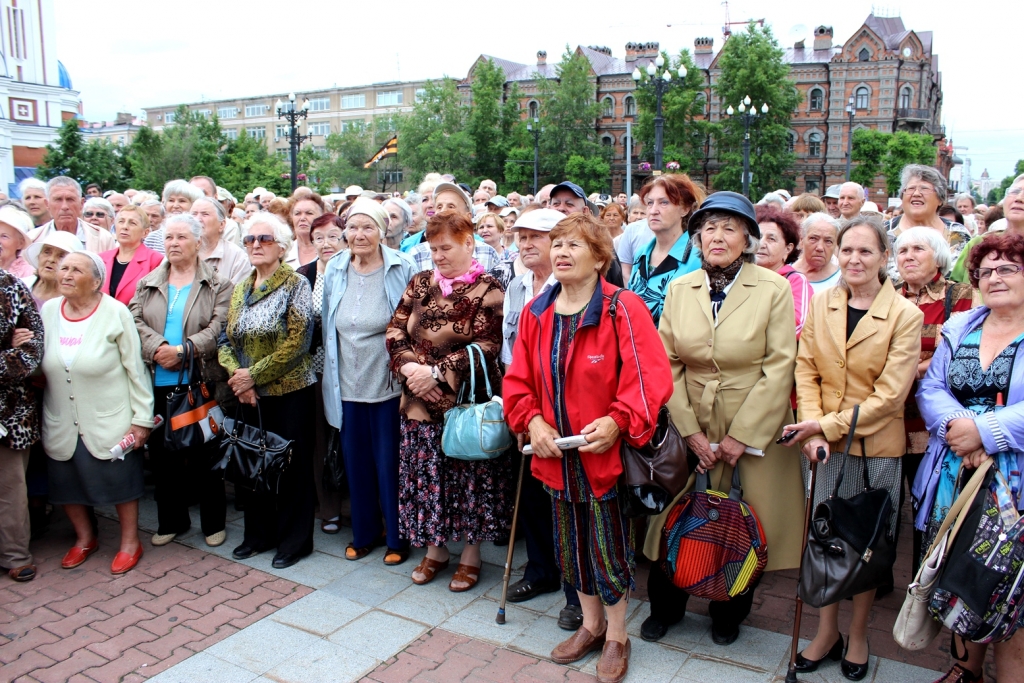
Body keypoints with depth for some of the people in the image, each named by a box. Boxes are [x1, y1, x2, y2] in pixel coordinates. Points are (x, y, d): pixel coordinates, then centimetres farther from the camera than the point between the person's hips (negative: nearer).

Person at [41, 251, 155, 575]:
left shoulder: (115, 313, -10)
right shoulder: (48, 311, 1)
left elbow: (135, 369, -9)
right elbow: (38, 364, 9)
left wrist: (142, 418, -10)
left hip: (109, 422, -4)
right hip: (61, 423, 4)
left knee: (120, 481, 7)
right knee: (66, 482, 15)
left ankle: (130, 542, 27)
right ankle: (85, 538, 38)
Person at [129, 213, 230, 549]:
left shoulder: (218, 285, 1)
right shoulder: (148, 284, 14)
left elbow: (218, 328, -10)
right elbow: (135, 323, 1)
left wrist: (182, 350, -19)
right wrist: (158, 349, -15)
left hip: (201, 382, -4)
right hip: (158, 383, 4)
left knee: (204, 454, 4)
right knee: (163, 454, 12)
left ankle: (213, 522, 19)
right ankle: (171, 521, 27)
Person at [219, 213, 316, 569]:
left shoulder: (296, 284, -8)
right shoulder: (240, 290, 11)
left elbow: (297, 342, -16)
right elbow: (226, 340, 10)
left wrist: (254, 374, -16)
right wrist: (236, 374, -10)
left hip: (289, 390, -6)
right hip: (249, 394, 6)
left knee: (292, 464, 3)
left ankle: (294, 540, 17)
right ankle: (259, 533, 30)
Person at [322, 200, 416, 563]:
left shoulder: (403, 269, -8)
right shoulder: (334, 271, 4)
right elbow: (329, 329, 11)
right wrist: (330, 379, 10)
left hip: (389, 384, -4)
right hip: (348, 386, 4)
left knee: (391, 463, 6)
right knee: (356, 462, 14)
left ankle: (397, 536, 24)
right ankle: (364, 531, 32)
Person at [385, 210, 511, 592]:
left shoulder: (487, 291, -7)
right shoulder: (420, 284, 8)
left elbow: (486, 346, -15)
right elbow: (395, 330, 7)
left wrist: (438, 372, -19)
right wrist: (408, 366, -11)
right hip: (421, 400, 5)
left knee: (468, 474, 6)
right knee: (426, 473, 11)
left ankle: (471, 553, 23)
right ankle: (434, 548, 30)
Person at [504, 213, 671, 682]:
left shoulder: (623, 309, -12)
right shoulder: (535, 314, 5)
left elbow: (649, 376, -17)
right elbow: (518, 379, 9)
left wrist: (617, 421, -26)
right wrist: (532, 420, -6)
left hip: (605, 451, -5)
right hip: (556, 454, 6)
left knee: (609, 547, 7)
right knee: (571, 546, 18)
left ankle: (616, 636, 29)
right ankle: (590, 625, 40)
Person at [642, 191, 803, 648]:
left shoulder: (774, 290, -7)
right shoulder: (679, 290, 3)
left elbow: (779, 369, -10)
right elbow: (667, 363, 0)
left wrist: (741, 436, -13)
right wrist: (690, 431, -8)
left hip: (754, 432, -2)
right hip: (691, 427, 2)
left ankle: (729, 614, 33)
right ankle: (665, 606, 31)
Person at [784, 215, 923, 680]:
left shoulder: (905, 316, -9)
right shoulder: (821, 303, 1)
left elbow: (889, 395, -14)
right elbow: (807, 370, 0)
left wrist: (829, 425, -18)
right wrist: (814, 429, -13)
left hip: (876, 448, -2)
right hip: (824, 443, 3)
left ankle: (858, 637, 31)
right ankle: (827, 632, 29)